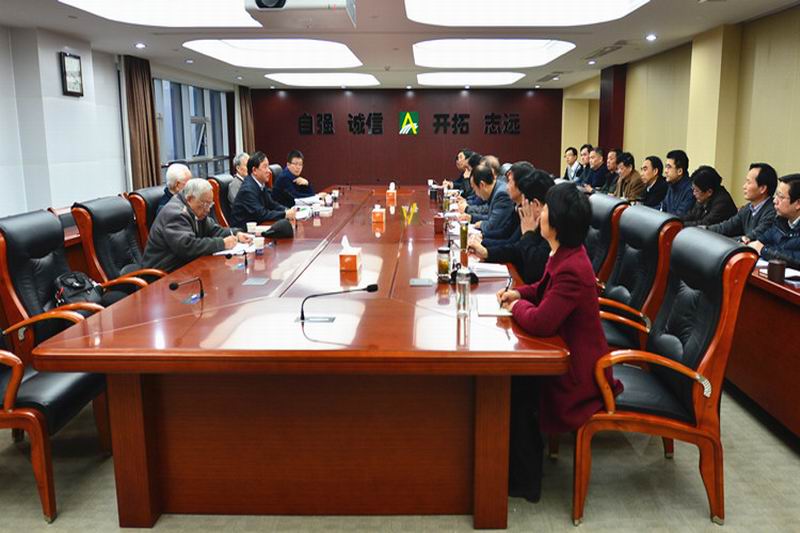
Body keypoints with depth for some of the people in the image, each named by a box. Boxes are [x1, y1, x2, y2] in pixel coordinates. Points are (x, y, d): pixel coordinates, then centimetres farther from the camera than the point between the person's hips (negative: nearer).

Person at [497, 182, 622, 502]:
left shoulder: (571, 269, -31)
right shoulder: (566, 256, 1)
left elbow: (540, 322, -35)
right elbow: (545, 290, 20)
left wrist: (517, 306, -15)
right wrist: (518, 293, 2)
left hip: (577, 372, -9)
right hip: (567, 353, 9)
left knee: (513, 387, -6)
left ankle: (524, 480, 12)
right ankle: (518, 461, 21)